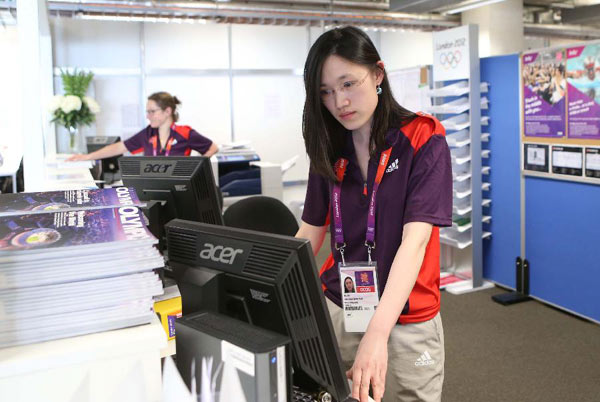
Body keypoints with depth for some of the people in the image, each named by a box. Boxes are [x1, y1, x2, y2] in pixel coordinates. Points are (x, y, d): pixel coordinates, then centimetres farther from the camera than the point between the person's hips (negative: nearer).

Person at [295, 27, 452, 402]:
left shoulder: (423, 139, -11)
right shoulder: (329, 149, 3)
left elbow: (414, 240, -21)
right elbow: (310, 234, 7)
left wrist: (378, 333, -31)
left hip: (406, 322, -4)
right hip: (336, 311, 4)